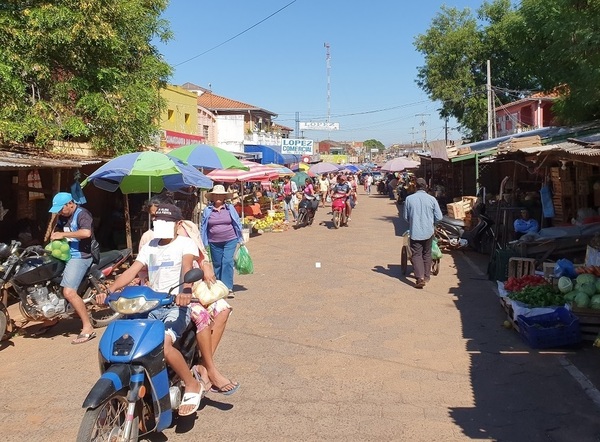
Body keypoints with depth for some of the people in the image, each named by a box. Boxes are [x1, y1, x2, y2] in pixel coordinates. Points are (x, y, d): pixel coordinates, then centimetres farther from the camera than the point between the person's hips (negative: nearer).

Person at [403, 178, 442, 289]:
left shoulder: (409, 199, -7)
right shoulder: (432, 199, -6)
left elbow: (405, 216, 2)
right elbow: (439, 217, -3)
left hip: (415, 232, -2)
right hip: (428, 231, 2)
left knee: (416, 254, 1)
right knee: (427, 254, 17)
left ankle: (420, 278, -14)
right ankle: (426, 276, 27)